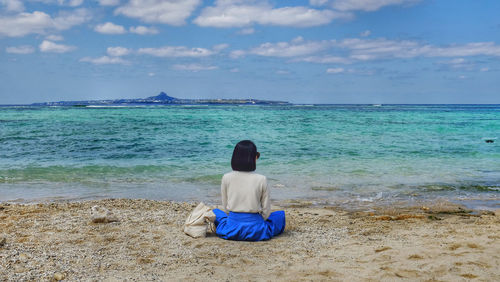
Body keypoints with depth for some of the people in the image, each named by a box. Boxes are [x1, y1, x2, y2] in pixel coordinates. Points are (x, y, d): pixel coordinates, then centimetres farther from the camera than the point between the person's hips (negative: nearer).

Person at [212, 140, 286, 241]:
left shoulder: (226, 178, -7)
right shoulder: (261, 179, -11)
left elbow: (225, 207, 2)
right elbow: (266, 211, -4)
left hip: (231, 229, 0)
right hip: (256, 231, 0)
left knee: (215, 212, 31)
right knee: (280, 214, 25)